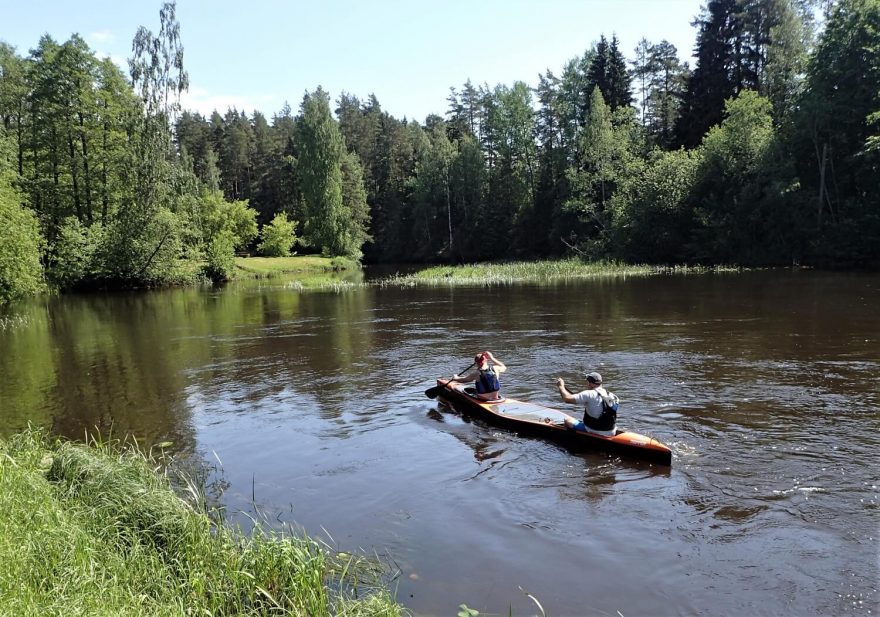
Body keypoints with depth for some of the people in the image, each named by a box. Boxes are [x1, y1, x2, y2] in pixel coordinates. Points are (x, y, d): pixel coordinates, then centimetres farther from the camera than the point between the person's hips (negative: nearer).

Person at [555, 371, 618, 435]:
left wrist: (561, 386, 1)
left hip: (595, 433, -7)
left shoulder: (589, 394, -16)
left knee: (568, 420, 7)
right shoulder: (611, 395, 3)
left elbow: (567, 399, -17)